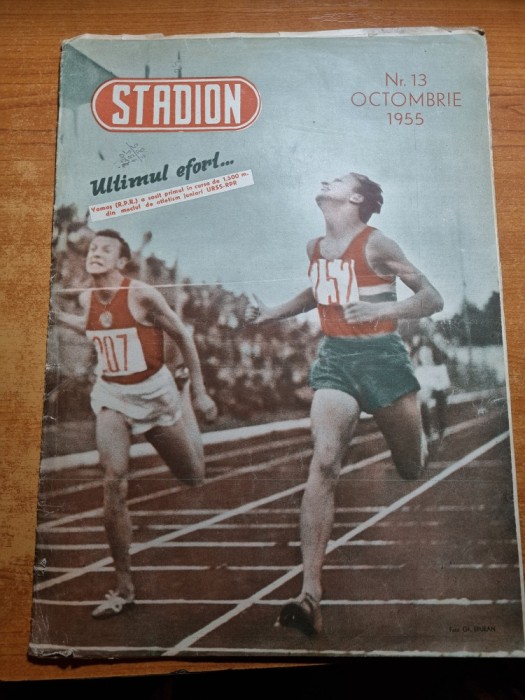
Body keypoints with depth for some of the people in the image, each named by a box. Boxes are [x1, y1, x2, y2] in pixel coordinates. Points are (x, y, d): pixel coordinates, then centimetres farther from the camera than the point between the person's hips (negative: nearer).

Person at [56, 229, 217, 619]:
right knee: (114, 483, -15)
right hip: (111, 395, 3)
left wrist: (200, 391, -7)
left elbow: (182, 337, -9)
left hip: (154, 391, -3)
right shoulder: (87, 299, -3)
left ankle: (185, 404, 45)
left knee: (194, 479, 13)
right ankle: (124, 588, -1)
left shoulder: (142, 295, -19)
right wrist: (56, 316, 8)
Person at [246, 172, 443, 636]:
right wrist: (274, 313, 22)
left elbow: (433, 299, -10)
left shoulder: (375, 244, -8)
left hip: (380, 356, -3)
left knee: (412, 468, 13)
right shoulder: (315, 248, 10)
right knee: (324, 463, -18)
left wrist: (383, 308, -27)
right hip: (334, 358, 4)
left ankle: (420, 437, 54)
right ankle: (310, 594, -18)